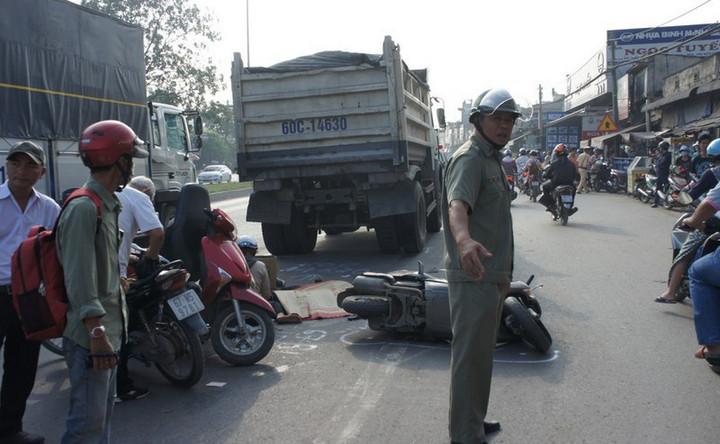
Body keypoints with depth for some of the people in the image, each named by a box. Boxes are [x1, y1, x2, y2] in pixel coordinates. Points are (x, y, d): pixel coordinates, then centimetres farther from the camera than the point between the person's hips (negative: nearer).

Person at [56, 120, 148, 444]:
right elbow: (80, 279, -23)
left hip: (108, 331, 10)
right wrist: (97, 334, -25)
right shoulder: (83, 208, -17)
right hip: (91, 336, -10)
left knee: (102, 414, 18)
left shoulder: (107, 205, 14)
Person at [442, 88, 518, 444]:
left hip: (492, 275, 11)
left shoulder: (492, 159, 17)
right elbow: (457, 205, -35)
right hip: (474, 277, -11)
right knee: (470, 355, -6)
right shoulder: (469, 158, -16)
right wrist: (464, 239, -56)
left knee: (481, 352, 20)